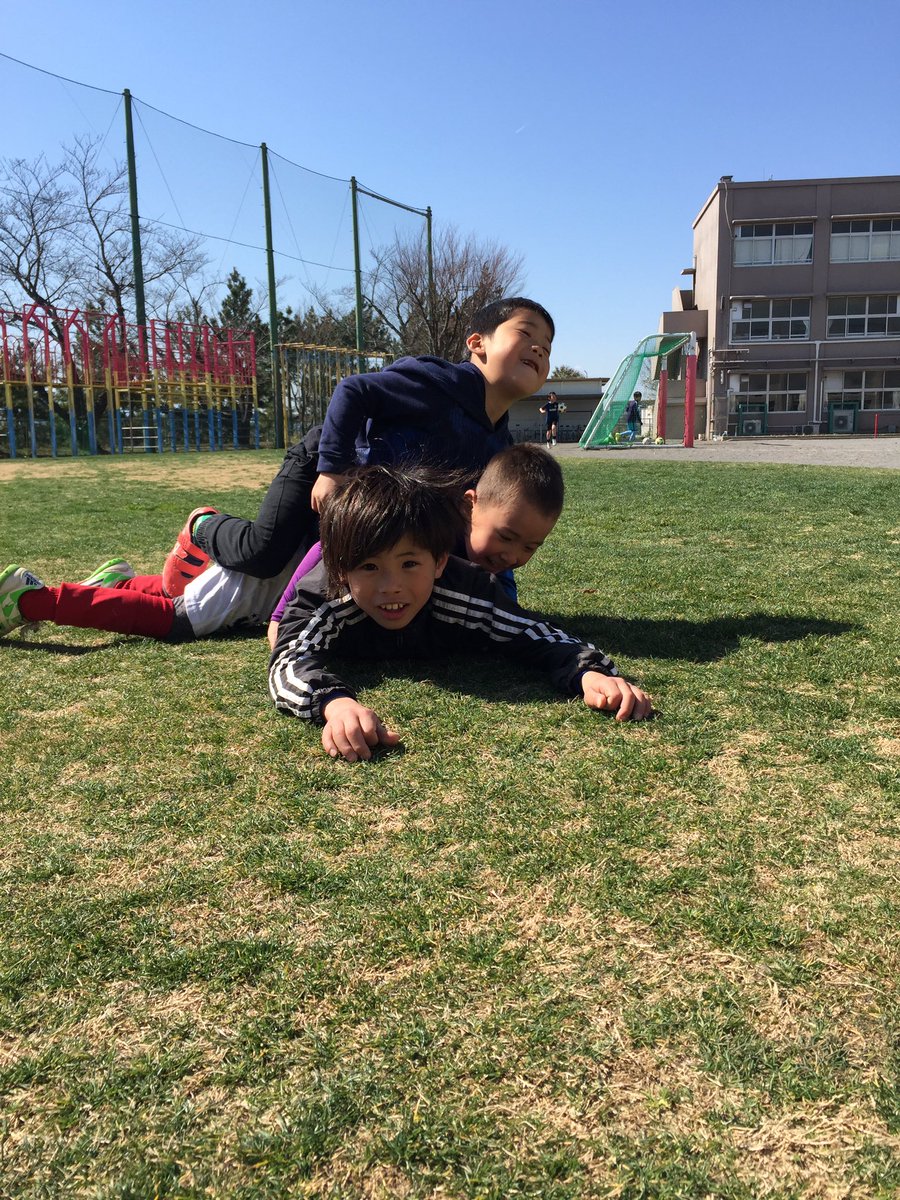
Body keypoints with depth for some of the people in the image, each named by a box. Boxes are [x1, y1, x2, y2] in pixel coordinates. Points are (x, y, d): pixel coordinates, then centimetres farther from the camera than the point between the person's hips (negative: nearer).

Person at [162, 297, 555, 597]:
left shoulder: (498, 444, -7)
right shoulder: (442, 381, -30)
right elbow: (353, 392, -31)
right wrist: (332, 470, -33)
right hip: (326, 461, -8)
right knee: (262, 555, -19)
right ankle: (203, 528, 14)